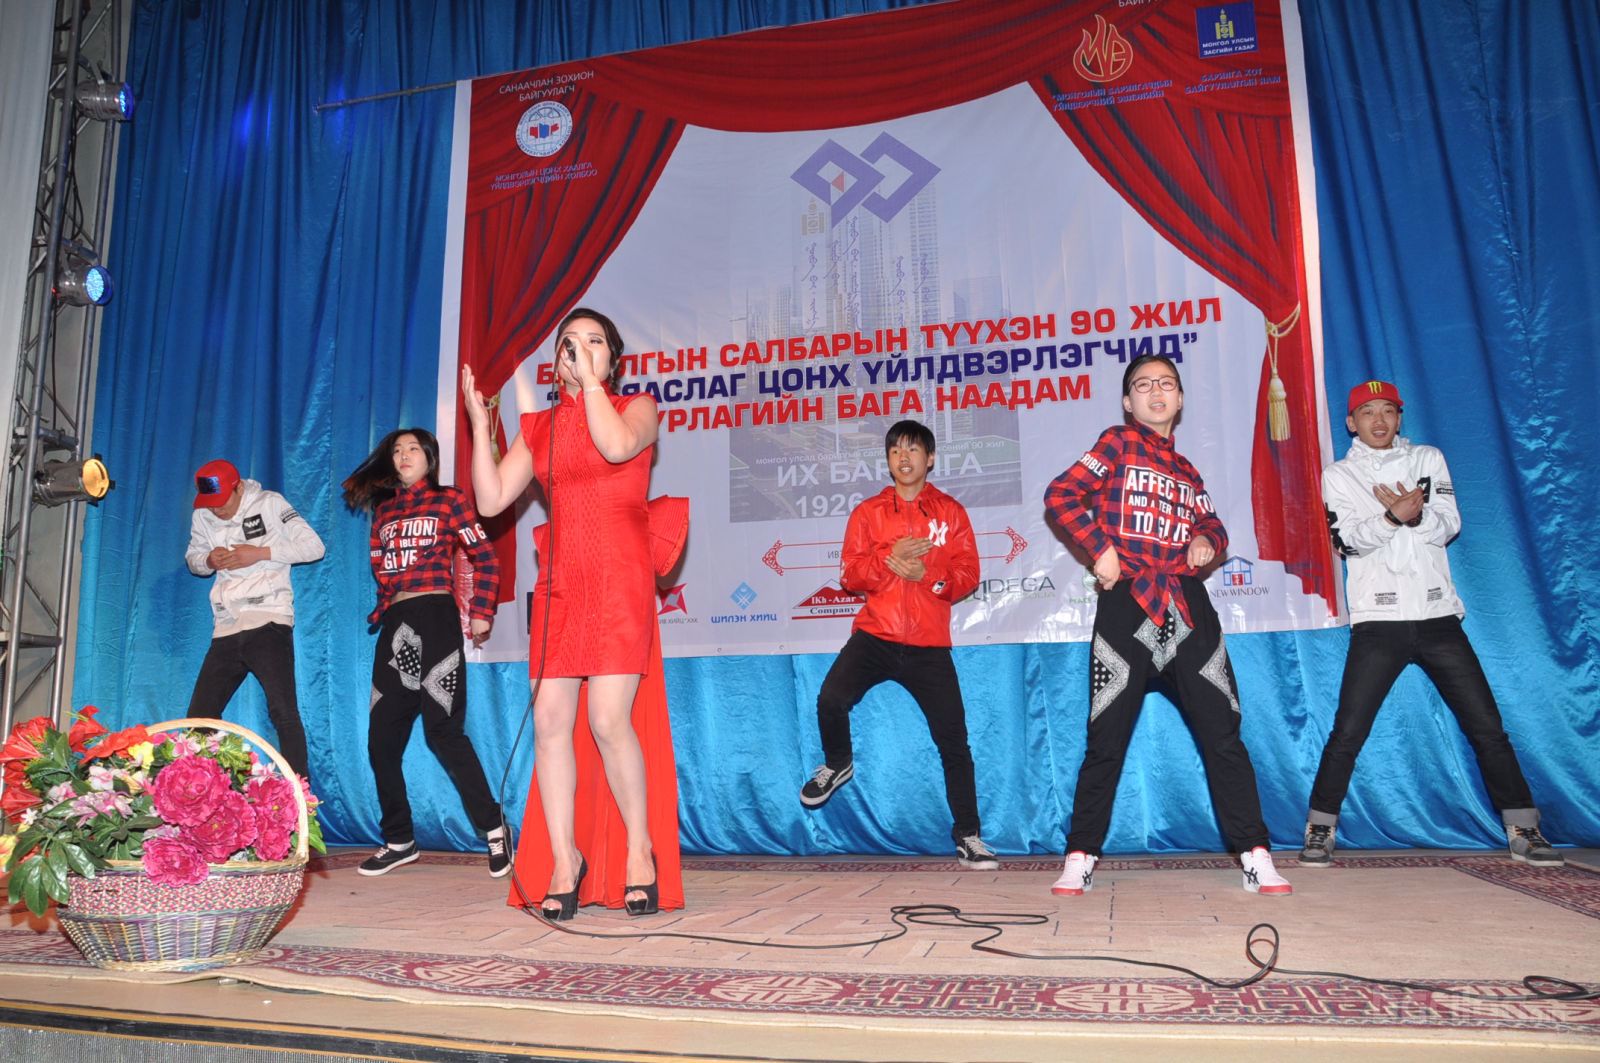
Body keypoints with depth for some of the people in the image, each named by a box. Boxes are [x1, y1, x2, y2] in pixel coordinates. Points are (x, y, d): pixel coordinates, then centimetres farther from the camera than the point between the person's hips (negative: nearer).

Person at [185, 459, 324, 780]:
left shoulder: (270, 504, -2)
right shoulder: (203, 516, 10)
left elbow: (314, 547, -6)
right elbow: (192, 558, 23)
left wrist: (261, 553, -15)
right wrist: (209, 561, -1)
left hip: (268, 620, -6)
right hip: (226, 628, 6)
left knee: (283, 712, -14)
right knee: (199, 716, 8)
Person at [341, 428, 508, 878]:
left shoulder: (448, 501, 3)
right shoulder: (384, 510, 18)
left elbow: (485, 560, -2)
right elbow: (380, 571, 21)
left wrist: (481, 612, -8)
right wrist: (382, 610, 9)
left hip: (435, 620, -6)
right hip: (395, 625, 6)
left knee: (442, 730, -11)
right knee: (382, 737, 5)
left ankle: (493, 828, 0)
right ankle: (399, 841, 18)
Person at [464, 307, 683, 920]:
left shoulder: (637, 408, 8)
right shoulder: (538, 426, 17)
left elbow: (617, 445, -17)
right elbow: (491, 501, 9)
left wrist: (589, 376, -9)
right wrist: (478, 421, 4)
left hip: (619, 583, -4)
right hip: (558, 587, 4)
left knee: (608, 719, -13)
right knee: (550, 719, -3)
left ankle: (641, 849, 5)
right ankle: (564, 860, 9)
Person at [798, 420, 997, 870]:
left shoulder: (950, 511, 7)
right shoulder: (868, 512, 8)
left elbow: (968, 575, 1)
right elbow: (850, 575, 0)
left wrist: (926, 572, -16)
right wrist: (890, 557, -17)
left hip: (929, 646, 0)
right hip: (875, 635, 0)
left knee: (953, 740, 2)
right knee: (831, 699, -23)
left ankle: (968, 836, 17)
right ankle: (837, 764, 10)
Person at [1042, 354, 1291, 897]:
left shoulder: (1186, 470, 20)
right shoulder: (1117, 443, 5)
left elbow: (1212, 525, 26)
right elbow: (1061, 496, -3)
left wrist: (1208, 540, 2)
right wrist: (1100, 548, -11)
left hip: (1186, 604, 4)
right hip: (1126, 604, -4)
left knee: (1223, 733, 2)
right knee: (1106, 738, 1)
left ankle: (1255, 856, 10)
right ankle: (1080, 858, 11)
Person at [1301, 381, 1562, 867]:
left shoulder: (1428, 459, 12)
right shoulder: (1338, 476, 7)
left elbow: (1448, 525, -2)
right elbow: (1348, 540, -8)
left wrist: (1416, 515, -23)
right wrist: (1392, 517, -26)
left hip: (1438, 617, 2)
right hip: (1378, 622, -2)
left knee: (1488, 728, 4)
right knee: (1347, 734, -6)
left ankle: (1523, 830, 18)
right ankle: (1320, 830, 7)